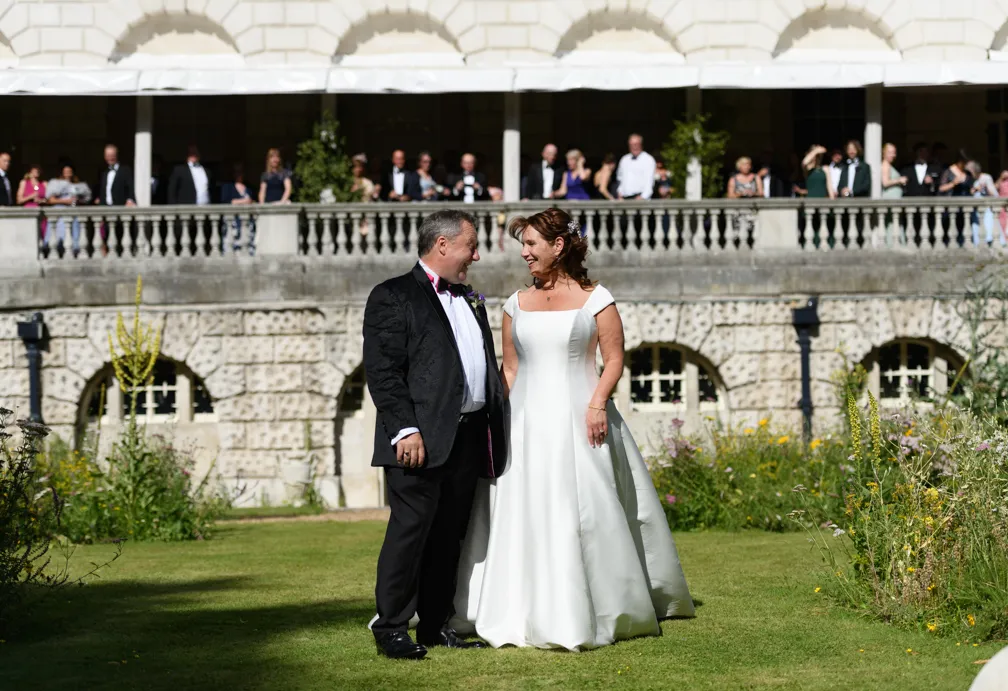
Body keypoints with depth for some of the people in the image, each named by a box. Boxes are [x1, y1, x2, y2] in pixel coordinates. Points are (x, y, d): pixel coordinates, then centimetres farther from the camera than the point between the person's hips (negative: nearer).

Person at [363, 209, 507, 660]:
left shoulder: (470, 301, 22)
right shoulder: (393, 298, -2)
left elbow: (488, 369, 24)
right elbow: (383, 372, -10)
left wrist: (497, 432, 17)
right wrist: (404, 430, -19)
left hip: (469, 438, 7)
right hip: (422, 439, -7)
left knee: (450, 536, 9)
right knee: (411, 528, -9)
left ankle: (437, 625, 16)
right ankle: (391, 627, -3)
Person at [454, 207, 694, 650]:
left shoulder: (594, 299, 0)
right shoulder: (517, 305, 11)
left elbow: (614, 360, -2)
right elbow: (509, 369, 14)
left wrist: (597, 404, -16)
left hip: (577, 421, -4)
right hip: (526, 424, 4)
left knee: (585, 514, -3)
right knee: (524, 516, 1)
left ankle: (605, 612, 8)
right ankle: (527, 615, 9)